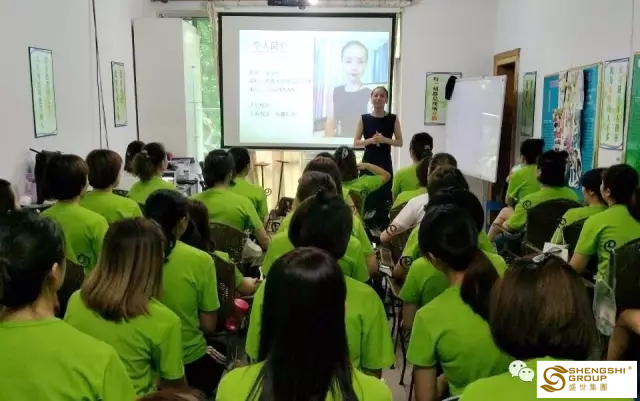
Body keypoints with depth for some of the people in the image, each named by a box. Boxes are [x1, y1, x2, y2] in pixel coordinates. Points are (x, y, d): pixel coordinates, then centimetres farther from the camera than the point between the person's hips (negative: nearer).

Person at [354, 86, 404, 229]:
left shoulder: (393, 119, 2)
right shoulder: (364, 119, 2)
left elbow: (400, 142, 2)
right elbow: (356, 143, 2)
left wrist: (385, 140, -14)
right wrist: (370, 140, -15)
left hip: (385, 164, 0)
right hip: (368, 163, 0)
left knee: (385, 197, -4)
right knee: (366, 197, -2)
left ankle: (383, 229, 6)